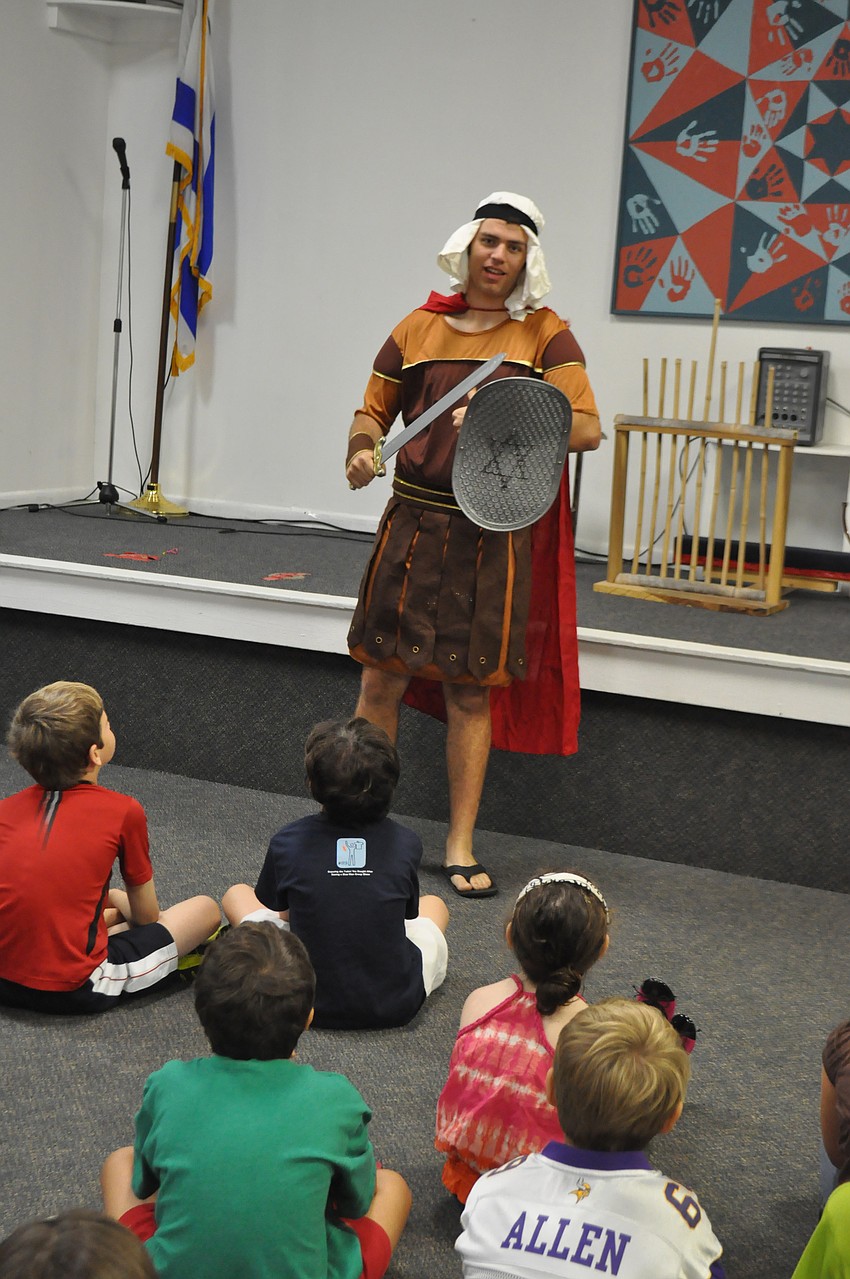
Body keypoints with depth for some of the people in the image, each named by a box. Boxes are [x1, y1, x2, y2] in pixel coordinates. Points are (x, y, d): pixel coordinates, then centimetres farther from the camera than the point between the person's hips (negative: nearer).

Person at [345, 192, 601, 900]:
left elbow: (587, 428, -7)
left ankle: (462, 847, 14)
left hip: (496, 532, -1)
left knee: (472, 688, 4)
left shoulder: (546, 334, 2)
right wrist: (363, 450, -9)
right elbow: (372, 411, 14)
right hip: (415, 523, 1)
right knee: (384, 675, 1)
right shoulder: (419, 329, 8)